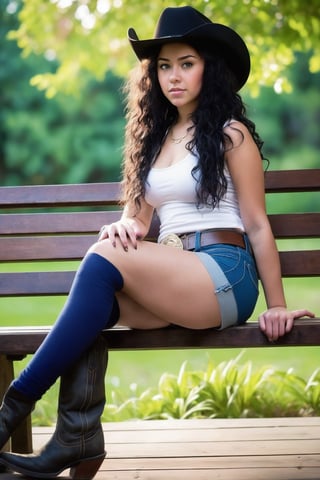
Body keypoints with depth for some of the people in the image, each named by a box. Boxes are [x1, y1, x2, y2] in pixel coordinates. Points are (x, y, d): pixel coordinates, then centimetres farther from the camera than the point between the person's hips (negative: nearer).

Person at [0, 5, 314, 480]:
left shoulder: (230, 134, 3)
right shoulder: (156, 137, 21)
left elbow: (257, 225, 0)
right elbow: (138, 216, 18)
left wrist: (277, 306, -4)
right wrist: (124, 227, -7)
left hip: (224, 277, -6)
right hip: (170, 277, 6)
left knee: (106, 259, -28)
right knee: (95, 300, -26)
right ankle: (78, 442, -33)